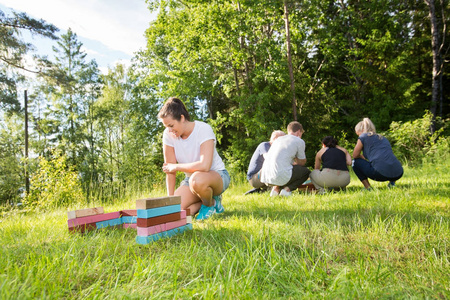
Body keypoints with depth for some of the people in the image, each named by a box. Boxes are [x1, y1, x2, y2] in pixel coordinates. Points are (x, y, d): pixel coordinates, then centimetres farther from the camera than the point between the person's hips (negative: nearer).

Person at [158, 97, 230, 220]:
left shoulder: (203, 129, -22)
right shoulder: (168, 135, -7)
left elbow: (204, 166, -33)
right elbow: (169, 169, -6)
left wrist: (176, 166, -21)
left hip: (217, 175, -5)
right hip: (192, 179, 5)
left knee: (197, 179, -40)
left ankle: (211, 204, -6)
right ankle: (202, 201, 10)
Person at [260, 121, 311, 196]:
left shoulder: (278, 139, 25)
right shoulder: (299, 141, 7)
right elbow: (302, 163, 16)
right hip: (281, 176, -6)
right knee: (306, 171, 20)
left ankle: (276, 188, 11)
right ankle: (287, 189, -1)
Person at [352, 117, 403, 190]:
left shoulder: (364, 136, 9)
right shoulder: (383, 138, 27)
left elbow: (355, 155, 11)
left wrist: (364, 158, 30)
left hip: (381, 174, -7)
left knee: (356, 162, 14)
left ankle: (368, 188, 4)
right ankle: (392, 182, 15)